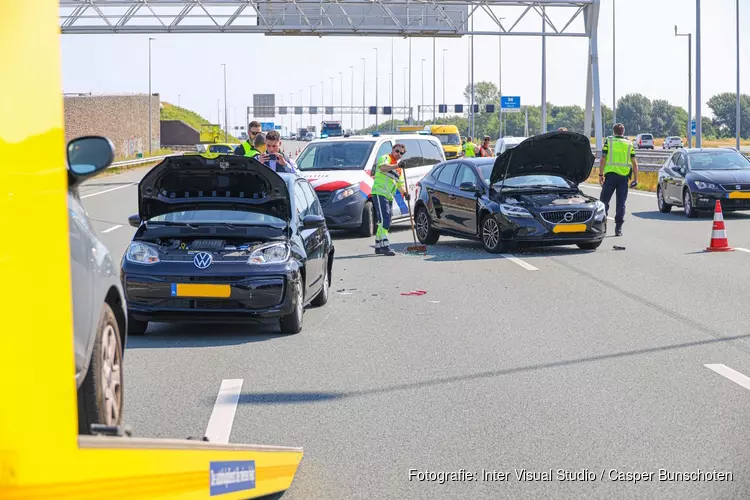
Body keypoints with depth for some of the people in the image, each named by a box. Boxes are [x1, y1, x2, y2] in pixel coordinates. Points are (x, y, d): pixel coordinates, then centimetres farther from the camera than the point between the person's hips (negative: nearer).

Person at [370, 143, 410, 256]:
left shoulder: (399, 168, 24)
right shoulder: (385, 158, -2)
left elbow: (400, 183, 25)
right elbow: (382, 167, -26)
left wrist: (404, 193, 6)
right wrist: (397, 166, -37)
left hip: (389, 196, 9)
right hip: (379, 193, -9)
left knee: (384, 221, 11)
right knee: (384, 220, -17)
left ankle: (378, 246, 19)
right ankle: (385, 246, -23)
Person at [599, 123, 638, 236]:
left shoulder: (608, 142, 3)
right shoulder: (629, 144, 9)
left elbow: (603, 159, -4)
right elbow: (634, 163, 5)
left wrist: (601, 174, 1)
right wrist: (635, 179, 9)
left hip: (610, 174, -2)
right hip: (624, 176, 2)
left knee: (604, 200, 6)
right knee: (621, 203, 5)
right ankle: (618, 228, 4)